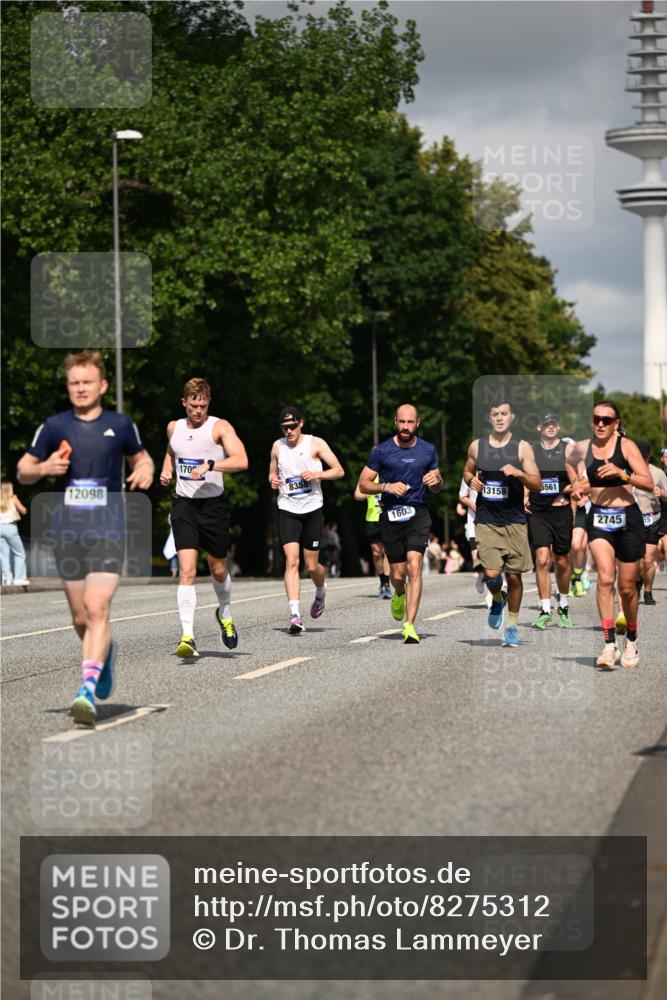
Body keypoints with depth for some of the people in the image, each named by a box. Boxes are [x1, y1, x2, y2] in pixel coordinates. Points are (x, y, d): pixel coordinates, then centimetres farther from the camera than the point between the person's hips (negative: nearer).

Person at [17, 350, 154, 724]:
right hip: (68, 533, 2)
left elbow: (141, 457, 21)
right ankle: (105, 653, 41)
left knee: (98, 610, -18)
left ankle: (88, 690, -23)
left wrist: (147, 470, -3)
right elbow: (23, 472, 13)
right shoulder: (54, 426, 6)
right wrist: (44, 467, -9)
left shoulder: (121, 425, 5)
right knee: (81, 618, 9)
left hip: (108, 530, -2)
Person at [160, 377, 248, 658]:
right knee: (186, 570, -13)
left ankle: (224, 612, 44)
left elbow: (241, 461, -19)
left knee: (218, 569, 12)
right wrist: (166, 471, 11)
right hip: (184, 505, 2)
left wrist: (209, 465, -29)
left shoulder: (220, 427, -6)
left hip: (213, 505, -2)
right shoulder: (173, 427, 8)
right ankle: (187, 636, -18)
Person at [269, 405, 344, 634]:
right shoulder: (277, 446, 7)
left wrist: (317, 474, -19)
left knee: (312, 566, 5)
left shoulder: (315, 443, -3)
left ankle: (321, 591, 41)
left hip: (312, 509, -1)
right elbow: (272, 473, 21)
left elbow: (339, 470, -3)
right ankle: (295, 615, -19)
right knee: (291, 561, -15)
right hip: (287, 510, 1)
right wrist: (273, 480, -3)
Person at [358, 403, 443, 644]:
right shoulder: (381, 451, 1)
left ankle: (409, 625, -19)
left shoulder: (428, 450, 7)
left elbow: (436, 488, 18)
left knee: (414, 567, -17)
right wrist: (387, 486, -14)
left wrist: (436, 481, -6)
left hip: (418, 515, 0)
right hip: (391, 515, 0)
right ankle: (399, 595, 43)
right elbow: (363, 484, 3)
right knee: (398, 574, 5)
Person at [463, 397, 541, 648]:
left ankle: (512, 625, 21)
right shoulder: (477, 447, 6)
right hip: (486, 520, 1)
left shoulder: (522, 448, 0)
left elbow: (537, 485, -3)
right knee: (492, 573, -14)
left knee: (514, 575, 3)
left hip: (514, 521, -1)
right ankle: (497, 599, 21)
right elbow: (467, 471, 24)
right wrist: (471, 480, 0)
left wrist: (518, 473, -22)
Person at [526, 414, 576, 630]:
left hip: (561, 510, 0)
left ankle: (563, 606, 29)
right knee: (542, 559, -12)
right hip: (537, 512, 0)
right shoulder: (530, 451, 6)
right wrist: (524, 498, 1)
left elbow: (577, 483, -2)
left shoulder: (567, 449, 1)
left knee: (562, 561, 9)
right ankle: (545, 611, -9)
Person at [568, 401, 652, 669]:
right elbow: (572, 467, 26)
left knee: (627, 587, 7)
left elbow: (648, 483, -12)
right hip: (598, 519, 1)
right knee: (605, 578, -20)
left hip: (628, 518, -1)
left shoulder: (626, 446, -7)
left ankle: (631, 641, 30)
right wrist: (578, 488, 5)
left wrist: (621, 474, -26)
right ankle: (609, 644, -22)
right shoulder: (582, 448, 2)